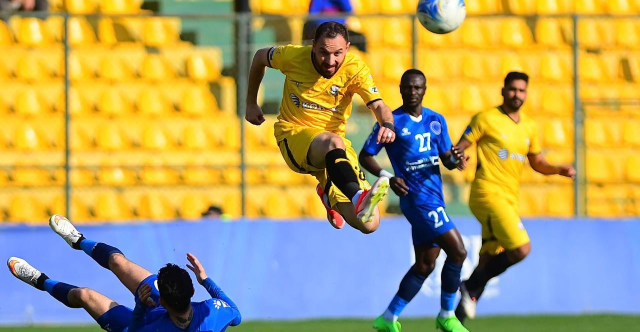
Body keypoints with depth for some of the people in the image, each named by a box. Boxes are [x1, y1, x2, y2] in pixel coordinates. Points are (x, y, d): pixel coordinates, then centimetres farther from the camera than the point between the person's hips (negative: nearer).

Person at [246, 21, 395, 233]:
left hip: (333, 144, 2)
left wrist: (387, 125, -47)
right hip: (293, 135, -2)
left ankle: (328, 191, 24)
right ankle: (359, 200, -64)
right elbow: (260, 57, 12)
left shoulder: (355, 68, -12)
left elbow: (378, 105, -24)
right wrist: (251, 105, 19)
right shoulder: (292, 56, -10)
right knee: (333, 142, -40)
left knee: (369, 224, -8)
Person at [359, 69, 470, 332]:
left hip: (434, 198, 7)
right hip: (417, 198, -7)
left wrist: (454, 160, -9)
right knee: (457, 251, -14)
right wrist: (387, 177, -18)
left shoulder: (436, 121, 11)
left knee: (425, 264, 10)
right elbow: (365, 156, -2)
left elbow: (446, 158, 15)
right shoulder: (391, 121, -5)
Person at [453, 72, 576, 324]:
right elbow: (458, 149, -3)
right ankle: (471, 287, -4)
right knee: (521, 249, -19)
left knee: (489, 260, 6)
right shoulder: (486, 119, -3)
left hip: (509, 199, 7)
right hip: (488, 194, -7)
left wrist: (559, 170, 5)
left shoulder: (529, 128, 15)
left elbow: (537, 163, 24)